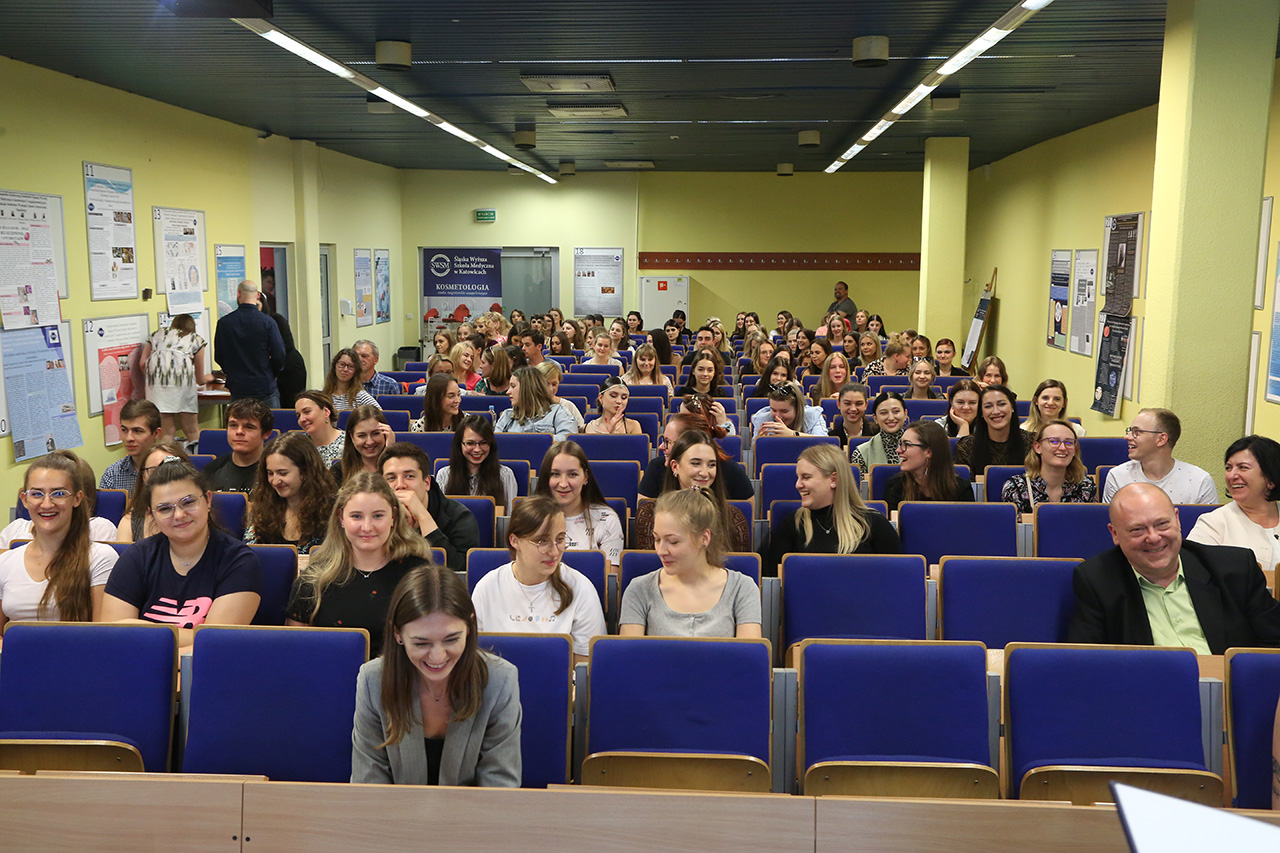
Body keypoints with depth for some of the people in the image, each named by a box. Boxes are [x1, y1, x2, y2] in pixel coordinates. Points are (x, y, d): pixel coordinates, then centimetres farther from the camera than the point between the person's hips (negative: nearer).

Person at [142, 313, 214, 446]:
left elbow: (143, 362, 17)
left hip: (156, 372, 2)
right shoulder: (196, 339, 27)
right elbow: (200, 380, 28)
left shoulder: (158, 334, 33)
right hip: (181, 370, -2)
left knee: (167, 430, 1)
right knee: (192, 430, 1)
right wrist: (208, 377, 51)